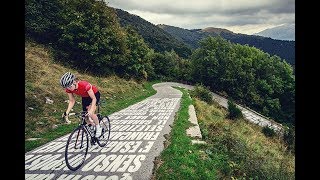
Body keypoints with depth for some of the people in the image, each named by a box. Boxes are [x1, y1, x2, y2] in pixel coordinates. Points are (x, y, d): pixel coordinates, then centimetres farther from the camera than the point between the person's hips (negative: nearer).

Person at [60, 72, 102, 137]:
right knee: (87, 120, 4)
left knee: (90, 114, -26)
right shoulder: (68, 88, -22)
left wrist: (91, 110, -46)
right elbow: (72, 101, -12)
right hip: (85, 97, 6)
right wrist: (66, 113, -23)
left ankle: (98, 127, -1)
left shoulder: (84, 85, -39)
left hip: (94, 95, -6)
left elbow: (94, 98, -33)